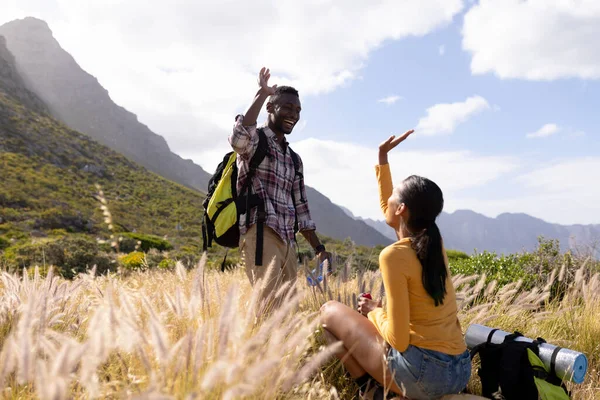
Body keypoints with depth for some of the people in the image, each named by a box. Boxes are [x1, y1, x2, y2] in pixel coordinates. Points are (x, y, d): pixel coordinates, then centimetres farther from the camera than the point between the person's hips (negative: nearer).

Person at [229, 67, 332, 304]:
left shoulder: (294, 159, 23)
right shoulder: (254, 139, 3)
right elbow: (238, 136, -24)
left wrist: (318, 248, 16)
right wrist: (262, 94, -16)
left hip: (287, 242, 7)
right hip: (260, 234, -7)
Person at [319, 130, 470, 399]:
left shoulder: (395, 255, -17)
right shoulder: (434, 244, 6)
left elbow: (398, 338, -19)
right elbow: (387, 211, 24)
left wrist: (374, 311, 0)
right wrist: (383, 158, 25)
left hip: (423, 371, -8)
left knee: (330, 311, 6)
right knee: (375, 317, 30)